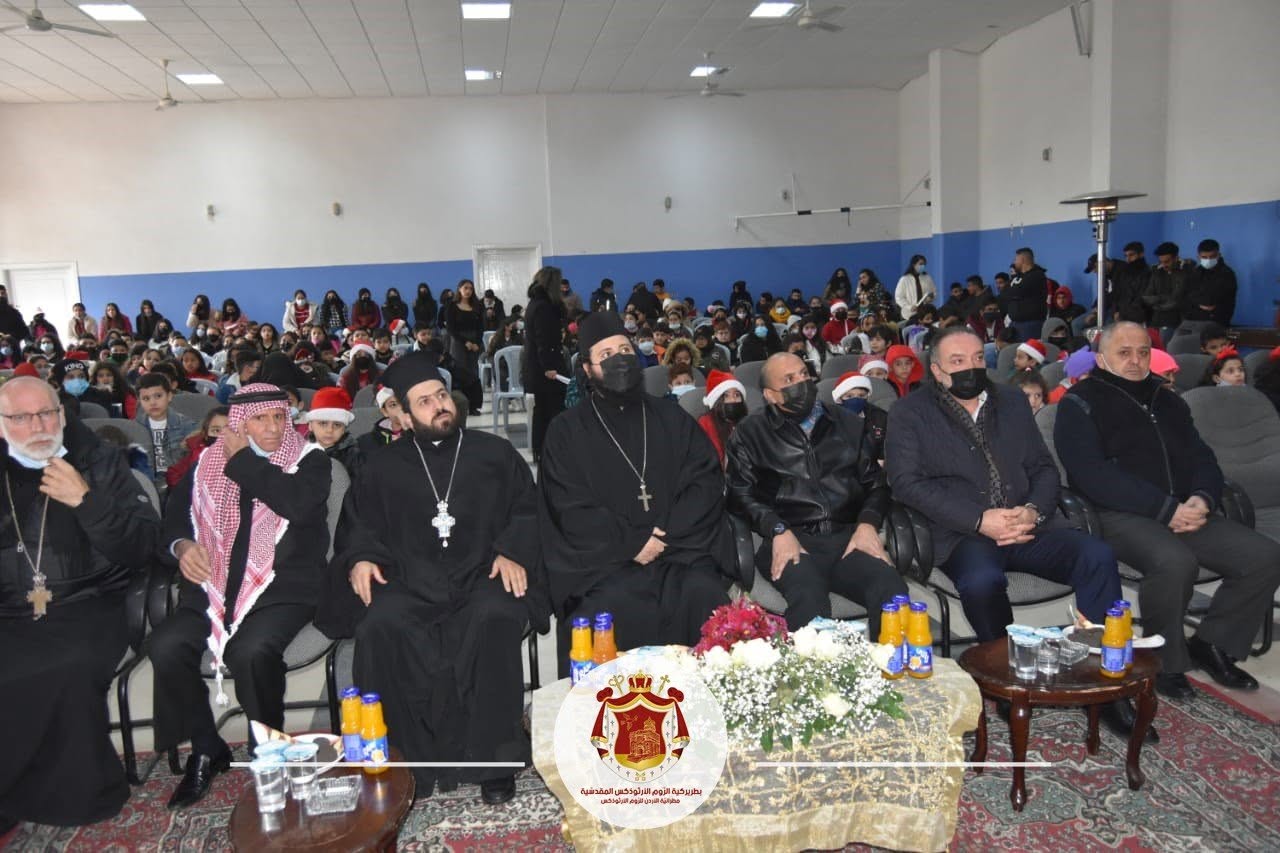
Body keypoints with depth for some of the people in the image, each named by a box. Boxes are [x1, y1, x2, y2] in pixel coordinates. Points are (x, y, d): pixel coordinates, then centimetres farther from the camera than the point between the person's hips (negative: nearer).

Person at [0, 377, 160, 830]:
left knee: (72, 670, -32)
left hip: (86, 609, -2)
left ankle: (68, 796, -10)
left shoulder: (99, 461, 6)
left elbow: (142, 548, -2)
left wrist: (86, 501, -15)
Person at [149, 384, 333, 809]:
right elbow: (176, 511, 20)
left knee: (250, 650, -31)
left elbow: (296, 504, -16)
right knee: (166, 646, -22)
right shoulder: (209, 462, 15)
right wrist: (182, 545, -3)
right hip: (215, 583, 4)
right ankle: (206, 749, 1)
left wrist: (242, 459, -7)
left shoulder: (309, 459, 3)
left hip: (283, 584, -4)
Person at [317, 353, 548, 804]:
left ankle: (491, 759, -21)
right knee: (380, 627, -31)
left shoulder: (495, 453, 15)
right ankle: (411, 759, -18)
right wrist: (360, 558, -1)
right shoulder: (384, 466, 19)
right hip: (410, 581, 2)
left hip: (481, 576, -1)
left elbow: (527, 511, 11)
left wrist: (513, 551, -7)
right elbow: (357, 524, 21)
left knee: (496, 618, -35)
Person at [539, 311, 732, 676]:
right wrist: (631, 543, -12)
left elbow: (706, 482, 7)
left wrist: (667, 538, -8)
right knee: (614, 609, -31)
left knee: (703, 595, -27)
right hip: (605, 559, -2)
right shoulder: (567, 431, 10)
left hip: (678, 552, 2)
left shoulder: (672, 420, 18)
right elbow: (571, 508, -1)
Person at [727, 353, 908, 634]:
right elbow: (741, 493, 4)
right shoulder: (750, 434, 15)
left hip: (848, 536, 3)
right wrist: (778, 531, -11)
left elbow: (876, 482, 20)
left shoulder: (848, 424, 23)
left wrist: (867, 524, 0)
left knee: (893, 592, -28)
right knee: (809, 598, -36)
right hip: (792, 540, -2)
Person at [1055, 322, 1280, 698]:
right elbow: (1091, 474, -13)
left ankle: (1212, 645, 8)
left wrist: (1203, 498, -6)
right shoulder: (1081, 403, 1)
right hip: (1120, 514, -7)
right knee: (1175, 562, -35)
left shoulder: (1168, 402, 23)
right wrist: (1165, 508, -18)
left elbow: (1202, 458, 19)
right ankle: (1165, 661, -9)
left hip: (1184, 511, 7)